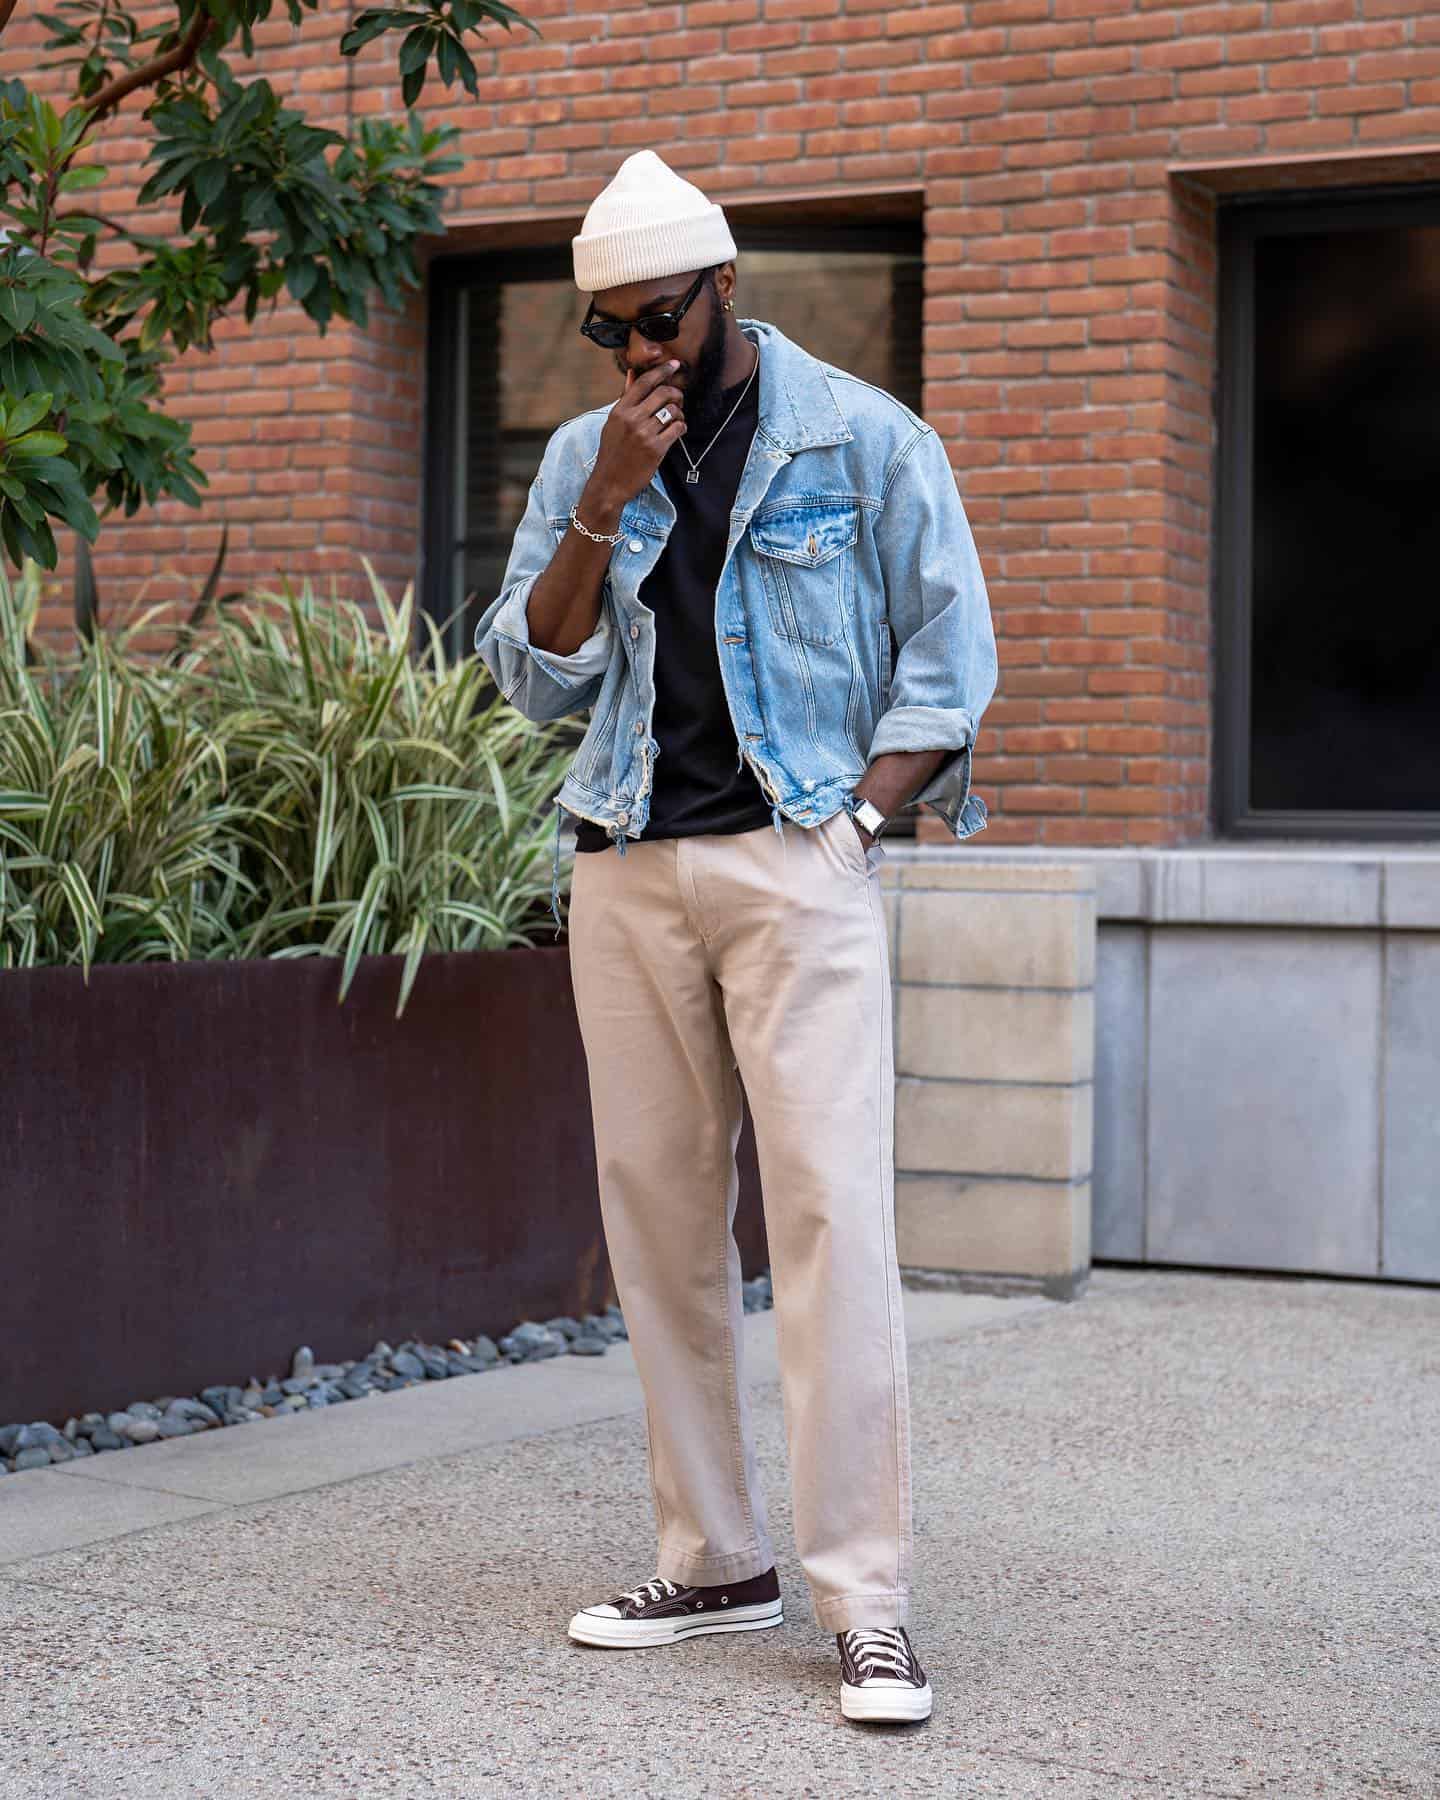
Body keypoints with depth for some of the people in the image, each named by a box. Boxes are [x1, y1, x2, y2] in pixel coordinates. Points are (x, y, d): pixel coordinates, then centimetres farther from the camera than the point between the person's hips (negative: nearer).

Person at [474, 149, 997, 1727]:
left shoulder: (863, 439, 2)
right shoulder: (581, 459, 12)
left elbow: (950, 650, 3)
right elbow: (535, 678, 7)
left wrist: (858, 820, -7)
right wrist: (603, 510, -6)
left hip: (794, 860, -4)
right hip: (626, 871, 5)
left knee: (830, 1210, -12)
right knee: (657, 1215, 6)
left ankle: (864, 1599, -10)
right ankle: (715, 1559, 16)